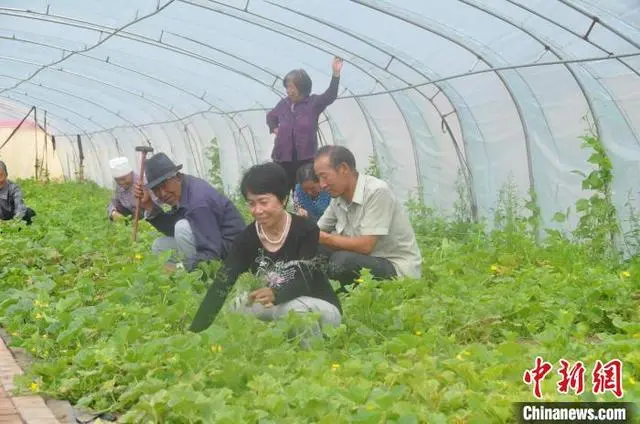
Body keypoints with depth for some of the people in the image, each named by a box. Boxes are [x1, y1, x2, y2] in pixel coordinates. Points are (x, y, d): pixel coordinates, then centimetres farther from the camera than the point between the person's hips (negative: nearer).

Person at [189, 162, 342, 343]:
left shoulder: (305, 231, -19)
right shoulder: (247, 239, -9)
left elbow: (304, 282, -27)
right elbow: (221, 285, -19)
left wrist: (275, 294, -51)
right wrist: (195, 331, -31)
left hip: (322, 308, -4)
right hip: (280, 308, 4)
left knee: (293, 308, -34)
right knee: (238, 306, -18)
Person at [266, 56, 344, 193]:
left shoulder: (313, 102, -3)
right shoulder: (283, 104, 8)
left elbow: (330, 96, -23)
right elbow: (270, 116, 29)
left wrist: (336, 74, -36)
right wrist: (274, 128, 9)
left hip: (305, 159, -3)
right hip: (283, 158, 3)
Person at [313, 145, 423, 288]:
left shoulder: (377, 192, -21)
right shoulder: (338, 198, 4)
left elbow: (365, 246, -25)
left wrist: (325, 238, -18)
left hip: (398, 269, -8)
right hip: (370, 261, 8)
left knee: (342, 261, -31)